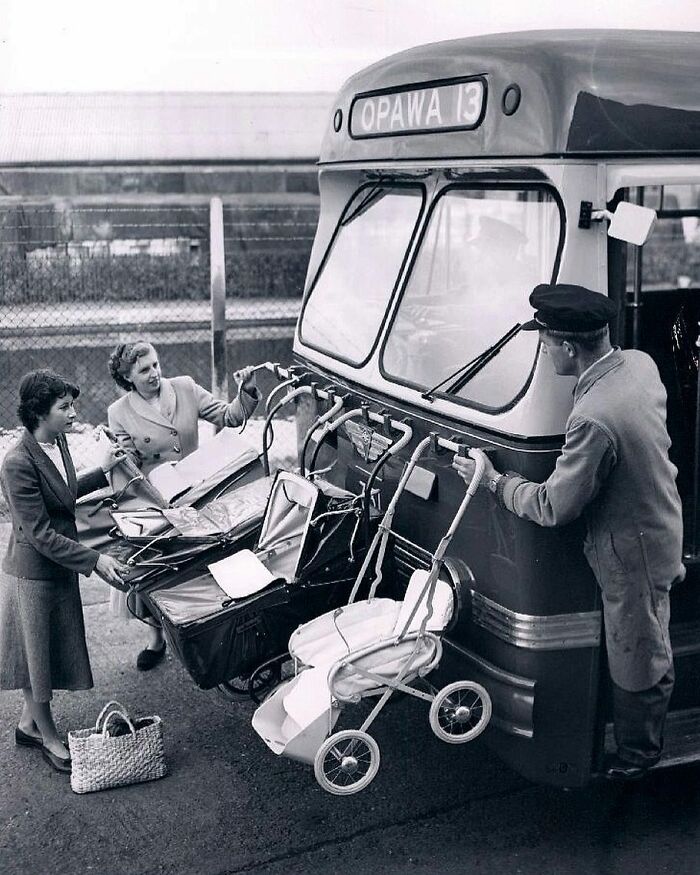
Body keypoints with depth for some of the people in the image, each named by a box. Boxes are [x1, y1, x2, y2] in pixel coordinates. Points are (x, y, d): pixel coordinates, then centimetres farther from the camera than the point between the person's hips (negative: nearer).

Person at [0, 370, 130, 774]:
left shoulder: (58, 443, 0)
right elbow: (40, 533, -26)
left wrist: (103, 472, 16)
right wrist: (94, 560, -28)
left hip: (61, 569, 8)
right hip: (34, 572, -8)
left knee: (56, 650, 19)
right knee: (38, 655, 10)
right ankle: (48, 737, 27)